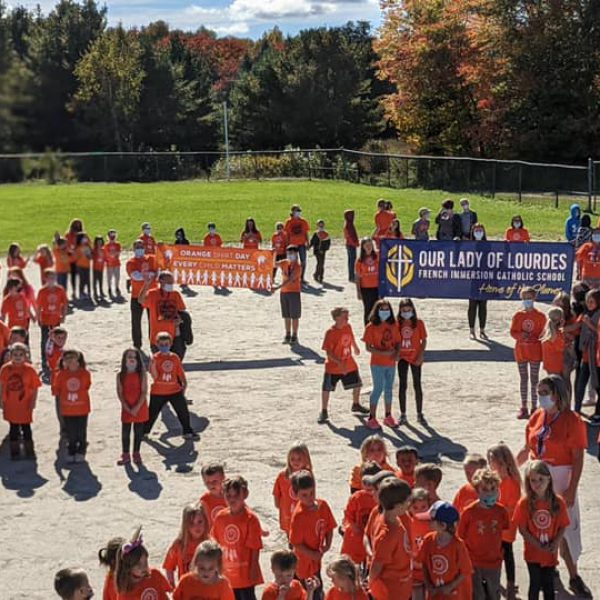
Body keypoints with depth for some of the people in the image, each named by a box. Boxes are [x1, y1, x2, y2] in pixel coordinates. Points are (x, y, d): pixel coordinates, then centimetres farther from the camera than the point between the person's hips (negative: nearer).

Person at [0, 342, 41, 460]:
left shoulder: (29, 370, -11)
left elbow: (35, 387, -6)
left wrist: (33, 402, -9)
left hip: (25, 405, -2)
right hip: (10, 405, 2)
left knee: (26, 428, 7)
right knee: (13, 428, 11)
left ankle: (29, 452, 19)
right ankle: (14, 452, 22)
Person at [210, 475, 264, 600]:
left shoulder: (250, 519, -15)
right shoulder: (220, 517, -2)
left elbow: (255, 548, -12)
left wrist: (253, 571, -12)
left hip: (245, 573, -5)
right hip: (226, 573, 5)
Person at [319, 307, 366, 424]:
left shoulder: (348, 327, -3)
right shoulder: (330, 332, -23)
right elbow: (328, 353, -24)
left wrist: (356, 348, 36)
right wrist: (340, 363, -33)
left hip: (349, 365, 6)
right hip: (333, 366, -6)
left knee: (357, 384, 16)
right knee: (326, 388, -1)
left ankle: (356, 405, 41)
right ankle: (324, 412, 13)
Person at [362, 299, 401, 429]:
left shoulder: (393, 325, 4)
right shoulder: (371, 327, -11)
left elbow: (397, 342, 9)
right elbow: (368, 347, -12)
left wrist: (396, 352, -12)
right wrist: (383, 353, -23)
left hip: (391, 363, 5)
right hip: (377, 363, -5)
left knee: (389, 389, 14)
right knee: (378, 389, -3)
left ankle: (388, 417, 28)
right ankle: (372, 418, 6)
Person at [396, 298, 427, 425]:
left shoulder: (418, 323, -5)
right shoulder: (398, 324, -2)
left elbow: (424, 340, -3)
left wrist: (421, 355, -11)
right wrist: (396, 354, -11)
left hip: (415, 358, -1)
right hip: (403, 358, 1)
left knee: (417, 385, 6)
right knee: (402, 386, 6)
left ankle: (420, 414, 17)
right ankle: (403, 415, 14)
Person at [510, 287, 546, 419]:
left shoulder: (540, 316, -4)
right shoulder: (518, 315, 1)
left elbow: (543, 333, 0)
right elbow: (513, 332, 3)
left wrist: (533, 337, -17)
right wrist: (521, 335, -17)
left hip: (535, 351, -2)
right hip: (521, 351, 2)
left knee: (534, 379, 4)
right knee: (523, 379, 7)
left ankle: (534, 407, 11)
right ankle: (523, 407, 12)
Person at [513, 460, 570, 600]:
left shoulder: (558, 502, -10)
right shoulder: (524, 503, -15)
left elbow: (563, 526, -2)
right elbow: (522, 529, -11)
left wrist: (555, 544, -17)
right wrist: (539, 546, -16)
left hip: (551, 553, 1)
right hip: (533, 553, -1)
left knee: (549, 584, 13)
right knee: (535, 584, 10)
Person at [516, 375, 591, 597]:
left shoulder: (572, 421, -14)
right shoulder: (537, 417, 1)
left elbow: (578, 458, -14)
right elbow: (527, 449, 11)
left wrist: (572, 489, -17)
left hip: (560, 478, -5)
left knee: (567, 526, 2)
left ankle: (574, 576, 12)